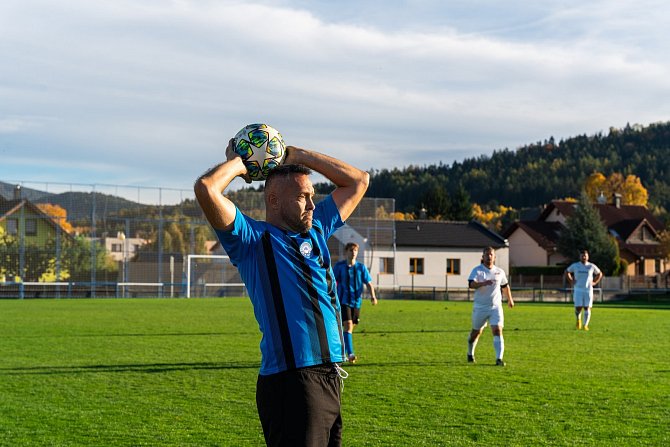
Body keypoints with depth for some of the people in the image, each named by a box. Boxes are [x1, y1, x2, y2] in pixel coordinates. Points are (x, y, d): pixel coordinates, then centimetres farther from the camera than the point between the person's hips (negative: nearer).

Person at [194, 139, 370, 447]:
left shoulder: (316, 230, 19)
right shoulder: (251, 239, -1)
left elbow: (358, 181, 28)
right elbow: (206, 189, -17)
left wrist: (298, 155, 21)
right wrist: (237, 164, 3)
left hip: (330, 377, 7)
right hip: (291, 383, -7)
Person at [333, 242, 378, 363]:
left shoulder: (361, 267, 5)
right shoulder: (339, 266, -1)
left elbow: (369, 283, 1)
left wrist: (373, 296, -15)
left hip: (356, 301, 4)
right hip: (344, 301, -3)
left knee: (351, 327, 10)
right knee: (348, 325, -18)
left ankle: (342, 353, 26)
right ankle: (350, 353, -24)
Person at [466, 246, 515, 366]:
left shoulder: (500, 272, 4)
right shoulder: (477, 270, -8)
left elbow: (505, 285, 23)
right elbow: (471, 284, -26)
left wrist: (509, 299, 33)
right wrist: (484, 283, -44)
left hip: (496, 307, 1)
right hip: (480, 307, -1)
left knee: (498, 331, -15)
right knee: (476, 332, 14)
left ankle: (499, 359, -20)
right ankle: (470, 354, 39)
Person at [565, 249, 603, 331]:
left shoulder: (592, 266, 3)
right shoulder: (575, 265, 3)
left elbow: (600, 274, 18)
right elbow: (567, 271, 18)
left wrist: (594, 282, 6)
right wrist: (571, 282, 8)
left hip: (588, 290, 0)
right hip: (578, 289, 0)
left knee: (587, 308, -6)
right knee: (578, 308, -7)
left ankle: (585, 325, 3)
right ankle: (578, 319, 24)